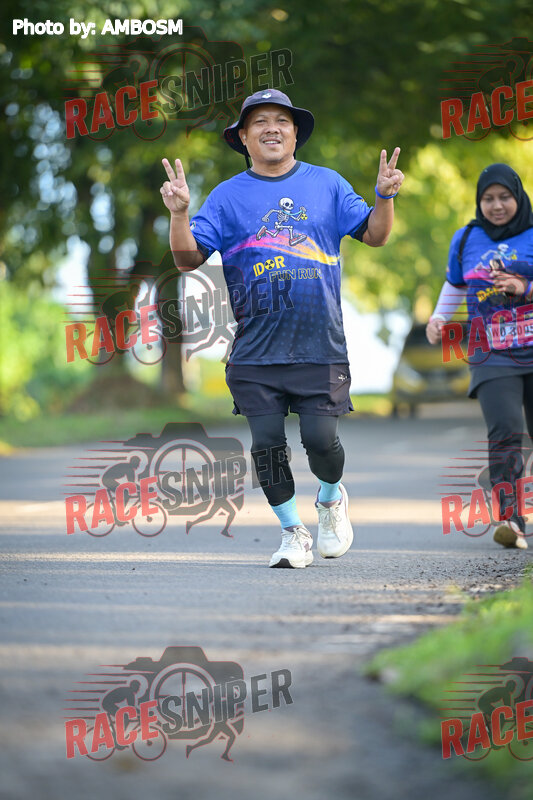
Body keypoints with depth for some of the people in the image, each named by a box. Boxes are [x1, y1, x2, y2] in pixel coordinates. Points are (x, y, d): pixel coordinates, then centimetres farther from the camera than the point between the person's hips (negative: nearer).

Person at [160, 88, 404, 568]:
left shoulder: (327, 185, 10)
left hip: (320, 347, 0)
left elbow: (374, 236, 12)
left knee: (321, 440, -8)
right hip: (255, 349, 1)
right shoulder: (228, 196, 7)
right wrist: (179, 214, -16)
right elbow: (188, 258, 1)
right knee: (267, 445, -1)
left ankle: (332, 499, 25)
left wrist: (385, 197, -6)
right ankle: (294, 533, 18)